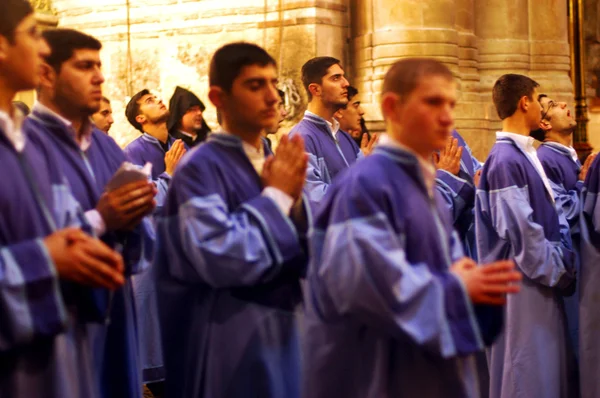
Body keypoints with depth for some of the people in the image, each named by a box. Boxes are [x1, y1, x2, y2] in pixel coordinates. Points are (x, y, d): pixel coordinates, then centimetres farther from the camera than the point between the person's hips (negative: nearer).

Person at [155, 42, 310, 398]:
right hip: (226, 342, -7)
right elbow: (220, 257, -26)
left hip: (281, 332, 7)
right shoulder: (201, 168, -13)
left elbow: (308, 257, 7)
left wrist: (295, 198, -10)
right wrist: (277, 196, -17)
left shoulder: (276, 163, 8)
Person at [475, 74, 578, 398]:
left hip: (541, 278, 10)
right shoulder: (506, 160, -19)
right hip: (523, 281, -10)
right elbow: (521, 232, -21)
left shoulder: (525, 154, 12)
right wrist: (559, 272, -12)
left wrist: (565, 261, 5)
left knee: (550, 367, 16)